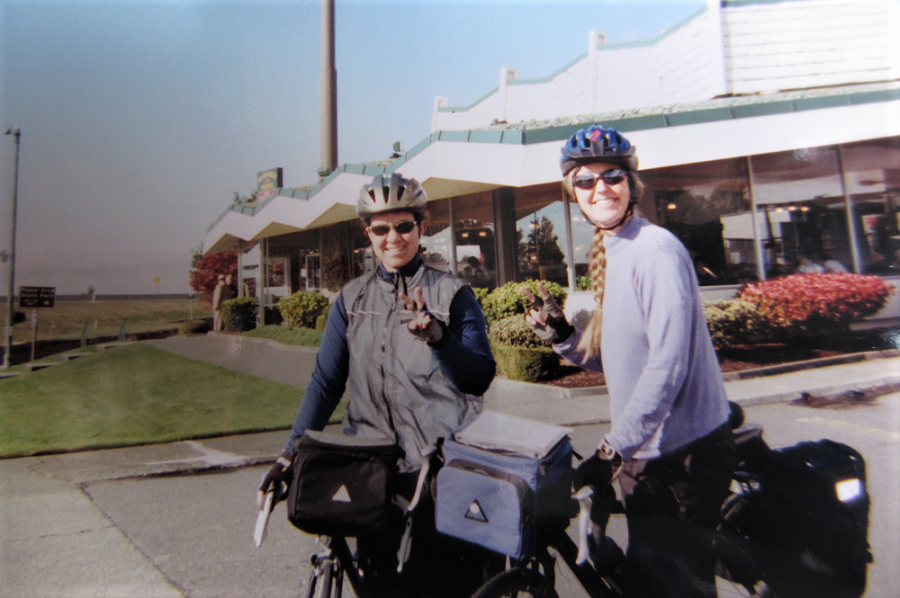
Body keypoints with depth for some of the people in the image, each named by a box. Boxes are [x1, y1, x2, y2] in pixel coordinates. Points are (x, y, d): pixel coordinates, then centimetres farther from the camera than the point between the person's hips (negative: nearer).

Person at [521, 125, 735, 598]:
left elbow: (668, 363, -24)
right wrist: (560, 334, -4)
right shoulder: (610, 256, 9)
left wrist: (612, 448, -21)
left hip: (682, 455, -8)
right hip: (644, 453, 8)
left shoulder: (656, 248, -17)